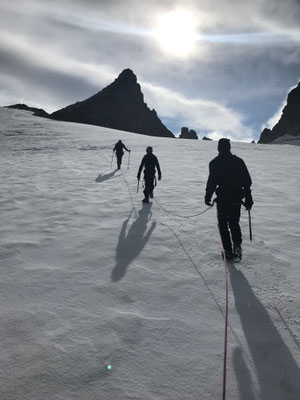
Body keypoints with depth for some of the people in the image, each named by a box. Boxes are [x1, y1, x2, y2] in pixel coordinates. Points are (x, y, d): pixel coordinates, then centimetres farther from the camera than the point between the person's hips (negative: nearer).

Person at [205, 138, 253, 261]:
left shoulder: (215, 162, -4)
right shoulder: (239, 161, 6)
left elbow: (212, 181, -9)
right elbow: (247, 181, 4)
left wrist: (208, 196, 2)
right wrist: (248, 199, 9)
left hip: (222, 198, -3)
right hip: (237, 197, 3)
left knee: (223, 224, 10)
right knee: (234, 223, 16)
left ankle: (228, 251, 7)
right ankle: (237, 245, -8)